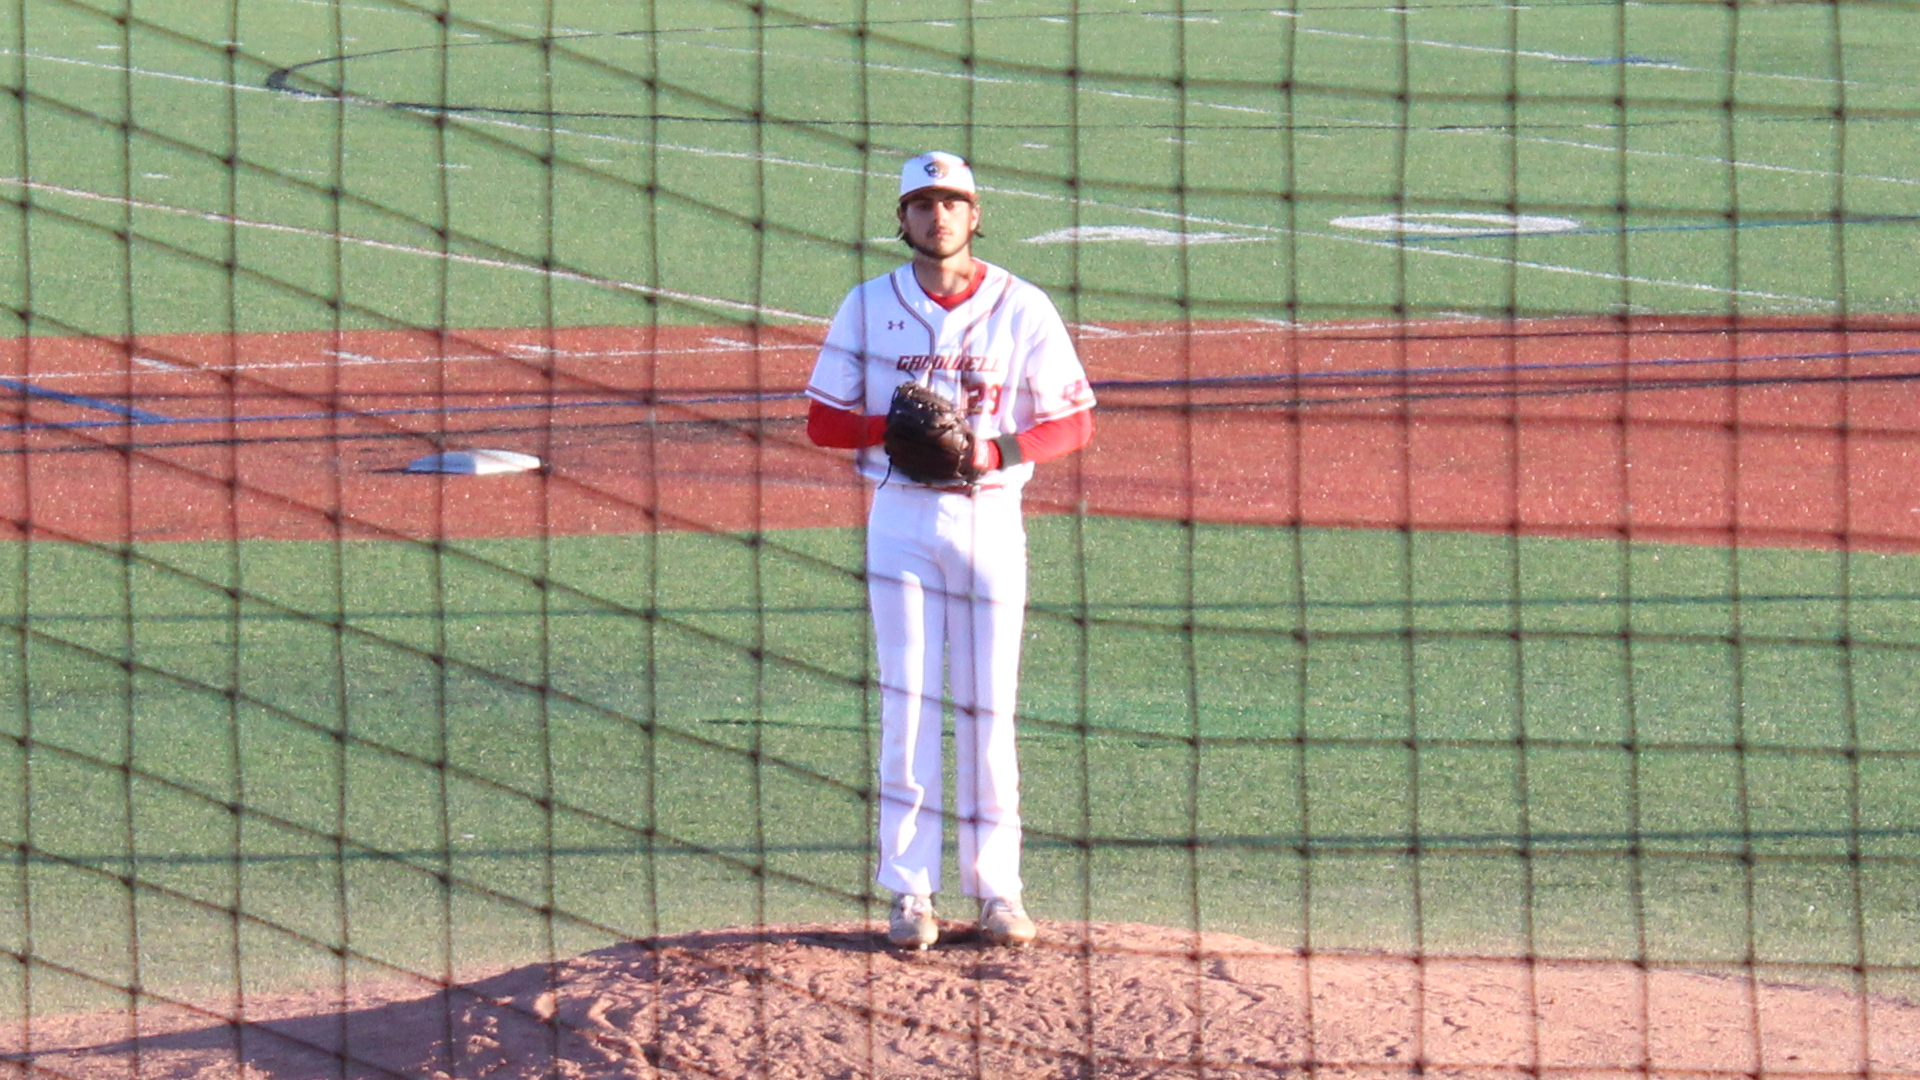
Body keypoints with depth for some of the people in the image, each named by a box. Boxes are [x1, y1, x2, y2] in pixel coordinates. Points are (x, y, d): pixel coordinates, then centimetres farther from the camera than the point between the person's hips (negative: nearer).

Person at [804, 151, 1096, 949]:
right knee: (906, 703, -3)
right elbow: (823, 420, 4)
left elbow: (1074, 423, 1)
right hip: (902, 517, 0)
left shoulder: (1021, 309, 1)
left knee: (989, 705, 2)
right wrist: (896, 426, -15)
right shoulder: (869, 307, 3)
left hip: (990, 516, 0)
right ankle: (909, 891, 1)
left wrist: (995, 447, -16)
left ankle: (995, 887, 9)